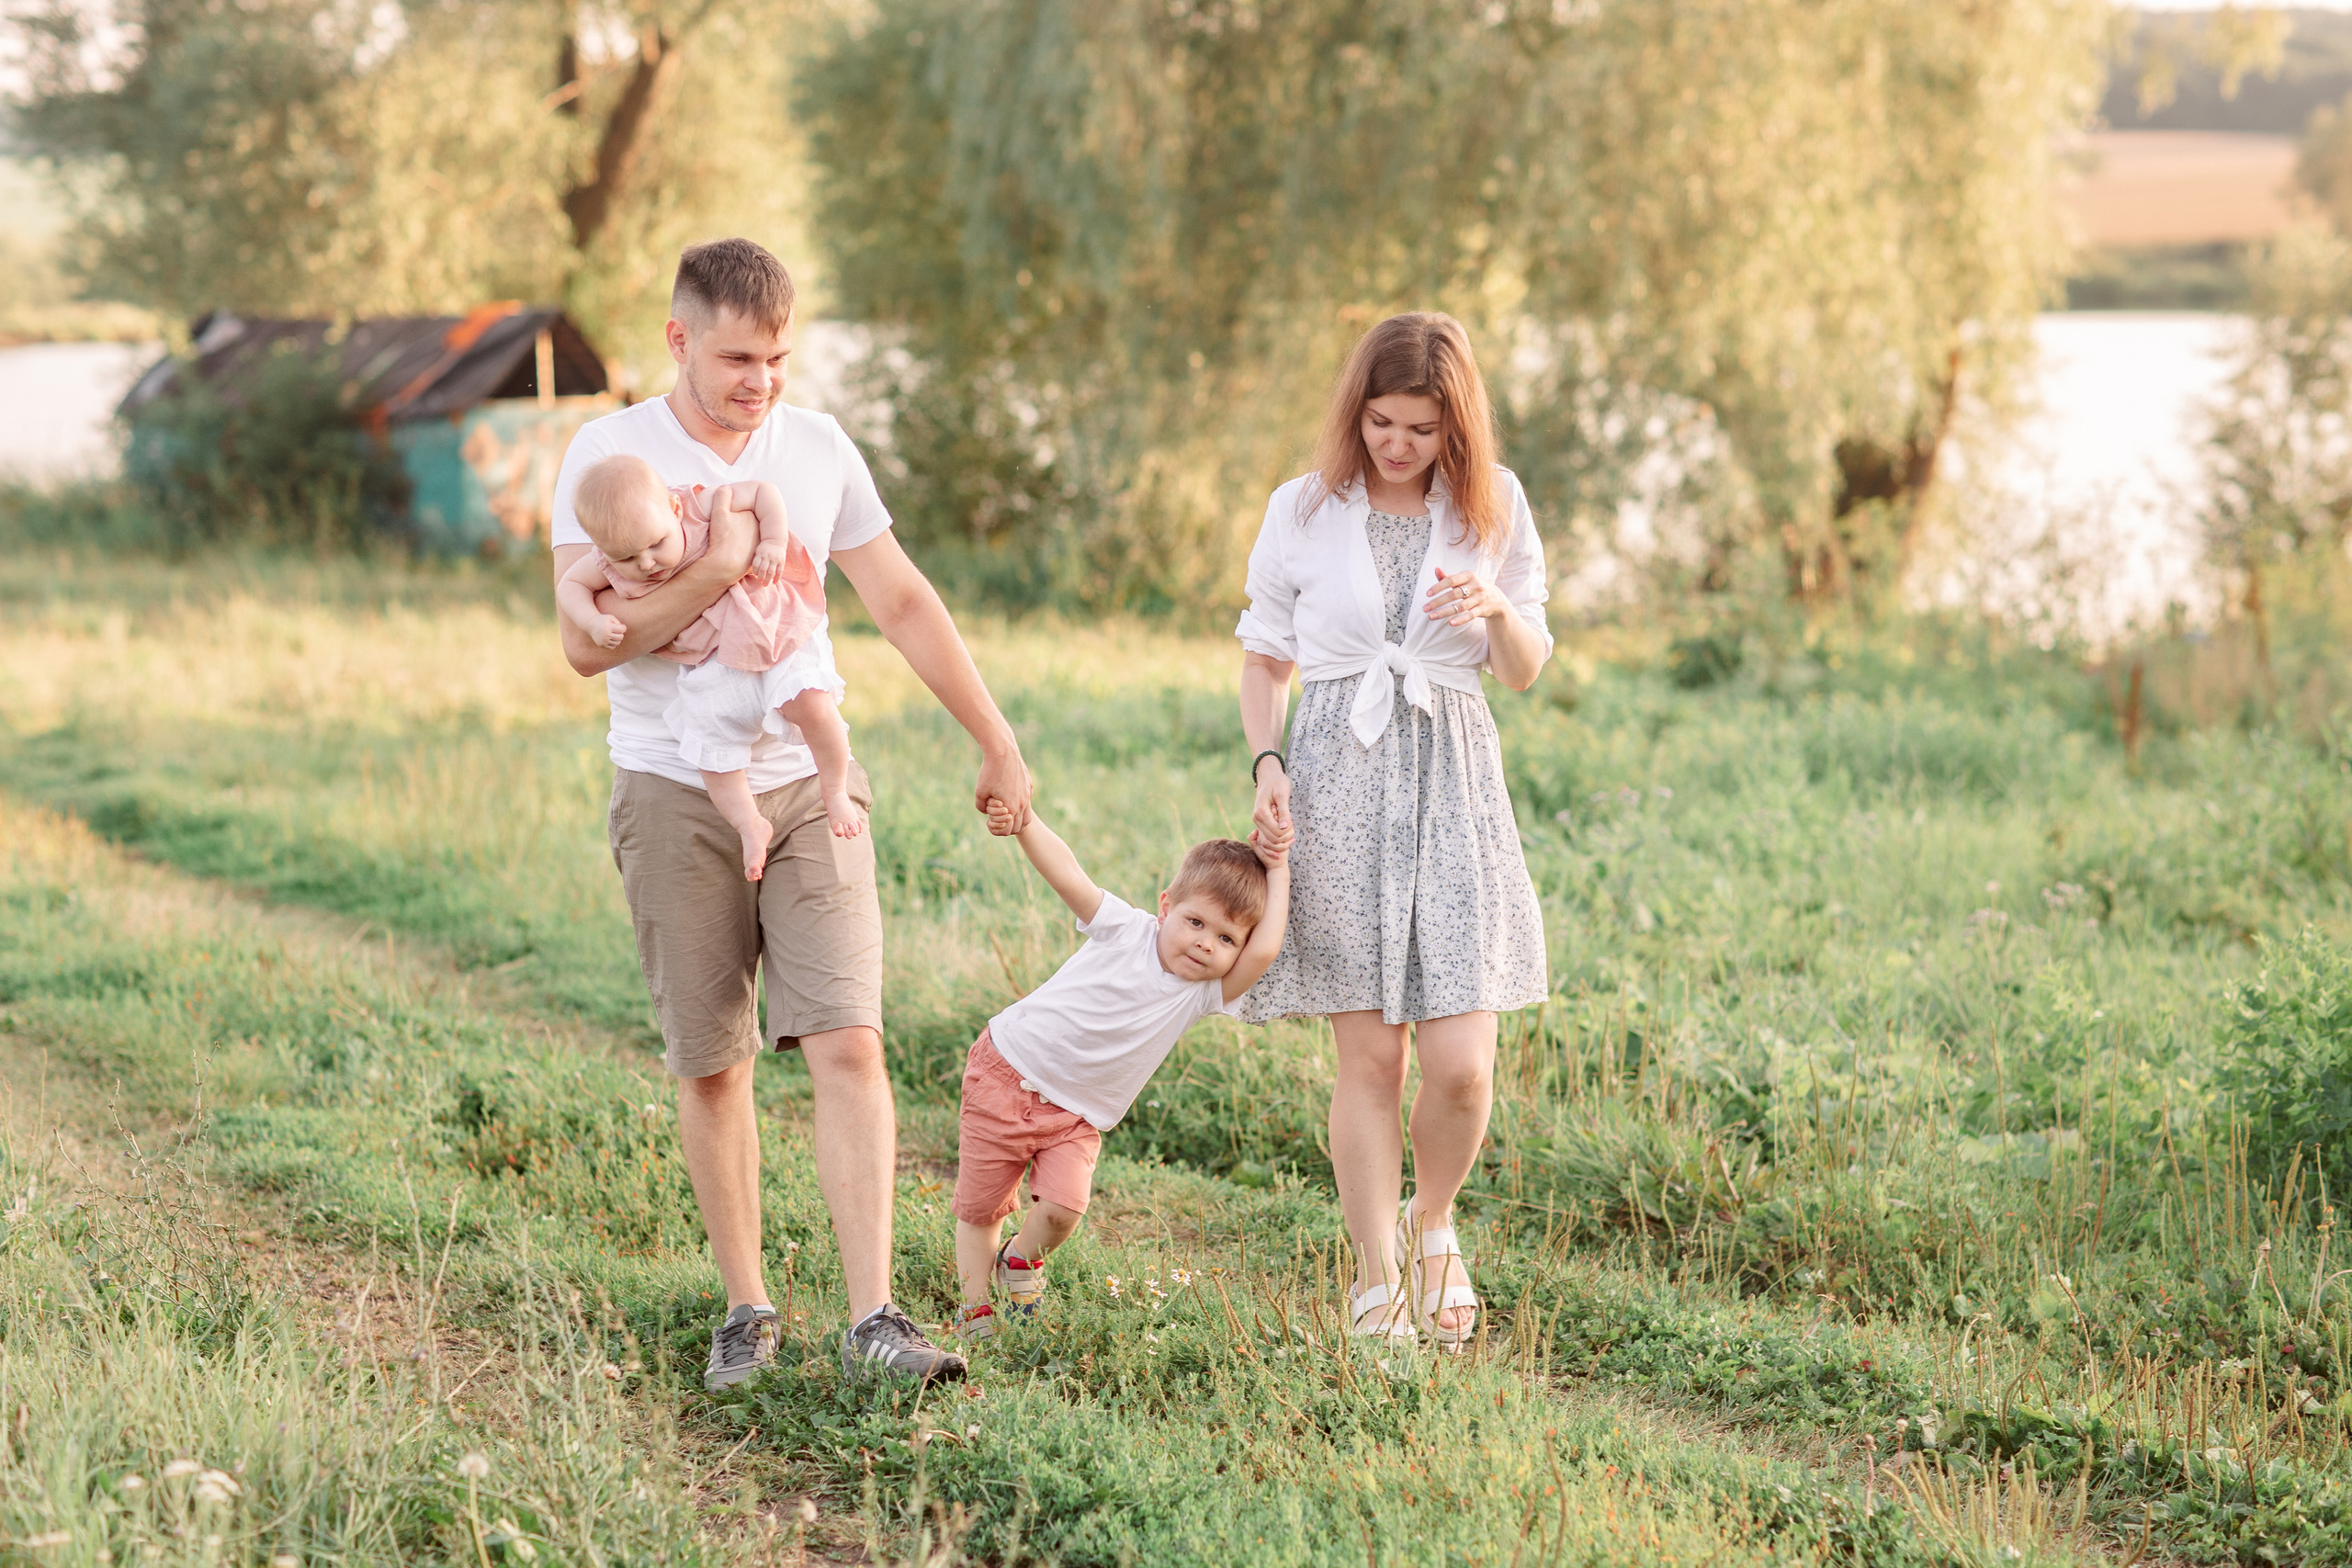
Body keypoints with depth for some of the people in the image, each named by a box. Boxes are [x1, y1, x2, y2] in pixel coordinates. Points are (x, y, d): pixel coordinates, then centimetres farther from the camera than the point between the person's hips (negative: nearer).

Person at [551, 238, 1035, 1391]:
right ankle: (745, 1310, 18)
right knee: (711, 1067, 5)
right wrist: (716, 570, -18)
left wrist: (998, 744, 15)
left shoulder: (819, 450, 7)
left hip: (809, 787, 2)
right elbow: (587, 644, -11)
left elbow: (905, 606, 14)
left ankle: (872, 1318, -11)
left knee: (848, 1047, -10)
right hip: (676, 796, -2)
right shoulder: (608, 454, -3)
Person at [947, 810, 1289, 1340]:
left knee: (1063, 1208, -18)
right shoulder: (1127, 930, -14)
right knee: (980, 1208, 1)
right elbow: (1067, 873, -23)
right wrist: (1021, 820, -38)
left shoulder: (1204, 994, -9)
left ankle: (1023, 1257, 14)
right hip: (1007, 1073, -2)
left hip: (1076, 1116, 2)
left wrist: (1277, 878, -17)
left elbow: (1264, 951, -27)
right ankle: (974, 1308, 19)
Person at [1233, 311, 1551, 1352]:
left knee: (1460, 1064, -7)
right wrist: (1266, 764, -2)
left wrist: (1498, 610, -10)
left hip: (1452, 780, 1)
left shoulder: (1496, 510, 5)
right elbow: (1265, 656, 13)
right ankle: (1377, 1277, 12)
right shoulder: (1302, 512, 3)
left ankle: (1431, 1222, 23)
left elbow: (1524, 673, 11)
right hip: (1339, 779, -1)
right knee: (1369, 1057, -2)